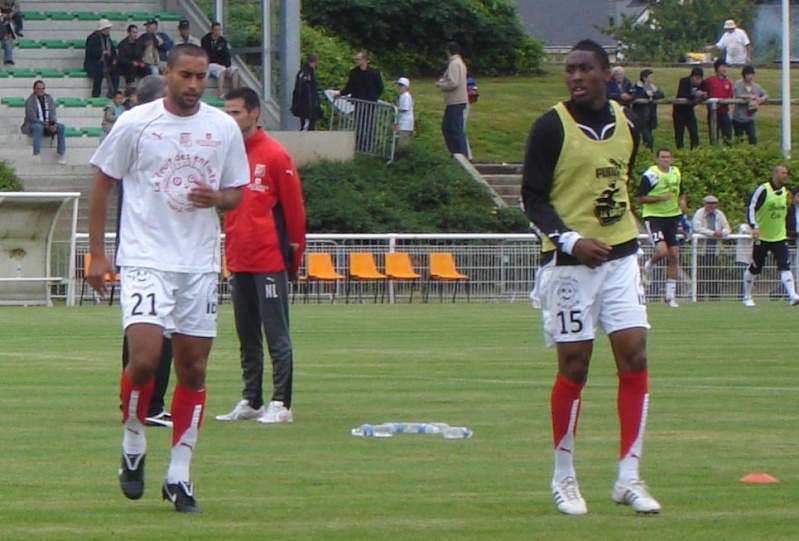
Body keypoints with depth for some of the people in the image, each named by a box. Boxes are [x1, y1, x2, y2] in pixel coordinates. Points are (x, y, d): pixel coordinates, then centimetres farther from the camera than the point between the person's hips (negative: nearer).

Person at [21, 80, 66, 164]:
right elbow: (32, 118, -15)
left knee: (61, 127, -23)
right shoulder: (30, 101, -8)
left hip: (48, 125, 4)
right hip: (33, 125, -4)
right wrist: (45, 123, -26)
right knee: (38, 127, -40)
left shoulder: (49, 98, 7)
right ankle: (36, 153, -44)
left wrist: (54, 124, -17)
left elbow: (53, 114, 4)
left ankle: (61, 153, -18)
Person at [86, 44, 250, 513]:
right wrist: (97, 253, 1)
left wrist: (215, 198, -10)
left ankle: (179, 475, 12)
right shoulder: (135, 124, -2)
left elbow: (236, 193, 15)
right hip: (146, 259, -3)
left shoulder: (224, 128, 6)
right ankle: (133, 445, 8)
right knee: (144, 358, -18)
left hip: (200, 263, 3)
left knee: (193, 369, 4)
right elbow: (103, 185, 5)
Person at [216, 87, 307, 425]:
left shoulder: (275, 155, -6)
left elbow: (294, 206, -5)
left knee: (276, 334, -5)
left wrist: (295, 254, -4)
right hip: (238, 260, 7)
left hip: (269, 260, -7)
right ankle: (250, 401, 17)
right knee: (247, 335, 11)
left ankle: (281, 404, -5)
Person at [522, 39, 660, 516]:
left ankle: (629, 478, 2)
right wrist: (569, 240, -22)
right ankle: (564, 478, 11)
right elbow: (533, 196, -8)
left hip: (620, 256, 5)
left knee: (635, 357, -4)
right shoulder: (552, 127, -7)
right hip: (571, 261, -5)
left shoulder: (626, 124, 8)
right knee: (574, 366, -2)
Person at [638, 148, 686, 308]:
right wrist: (660, 198, -21)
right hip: (654, 216, -6)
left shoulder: (676, 173, 10)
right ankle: (648, 266, 13)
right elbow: (640, 198, -11)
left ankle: (670, 294, 11)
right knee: (661, 250, -23)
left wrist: (682, 201, 2)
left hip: (673, 216, 6)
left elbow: (680, 193, 25)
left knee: (674, 255, 2)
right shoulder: (650, 175, -10)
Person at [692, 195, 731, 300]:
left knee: (714, 272, 0)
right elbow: (697, 228, -16)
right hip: (702, 247, -4)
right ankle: (701, 294, -7)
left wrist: (722, 233, -14)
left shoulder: (719, 214, 12)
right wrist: (713, 233, -22)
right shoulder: (699, 213, -2)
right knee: (702, 272, -8)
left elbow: (727, 229, 11)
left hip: (715, 247, 4)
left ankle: (714, 295, 2)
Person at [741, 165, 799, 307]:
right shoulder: (763, 190, -12)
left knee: (785, 266, -12)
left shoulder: (784, 191, 8)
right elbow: (750, 208, -16)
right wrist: (754, 226, -28)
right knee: (754, 268, 5)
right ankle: (747, 297, 21)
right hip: (762, 237, -4)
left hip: (779, 237, 4)